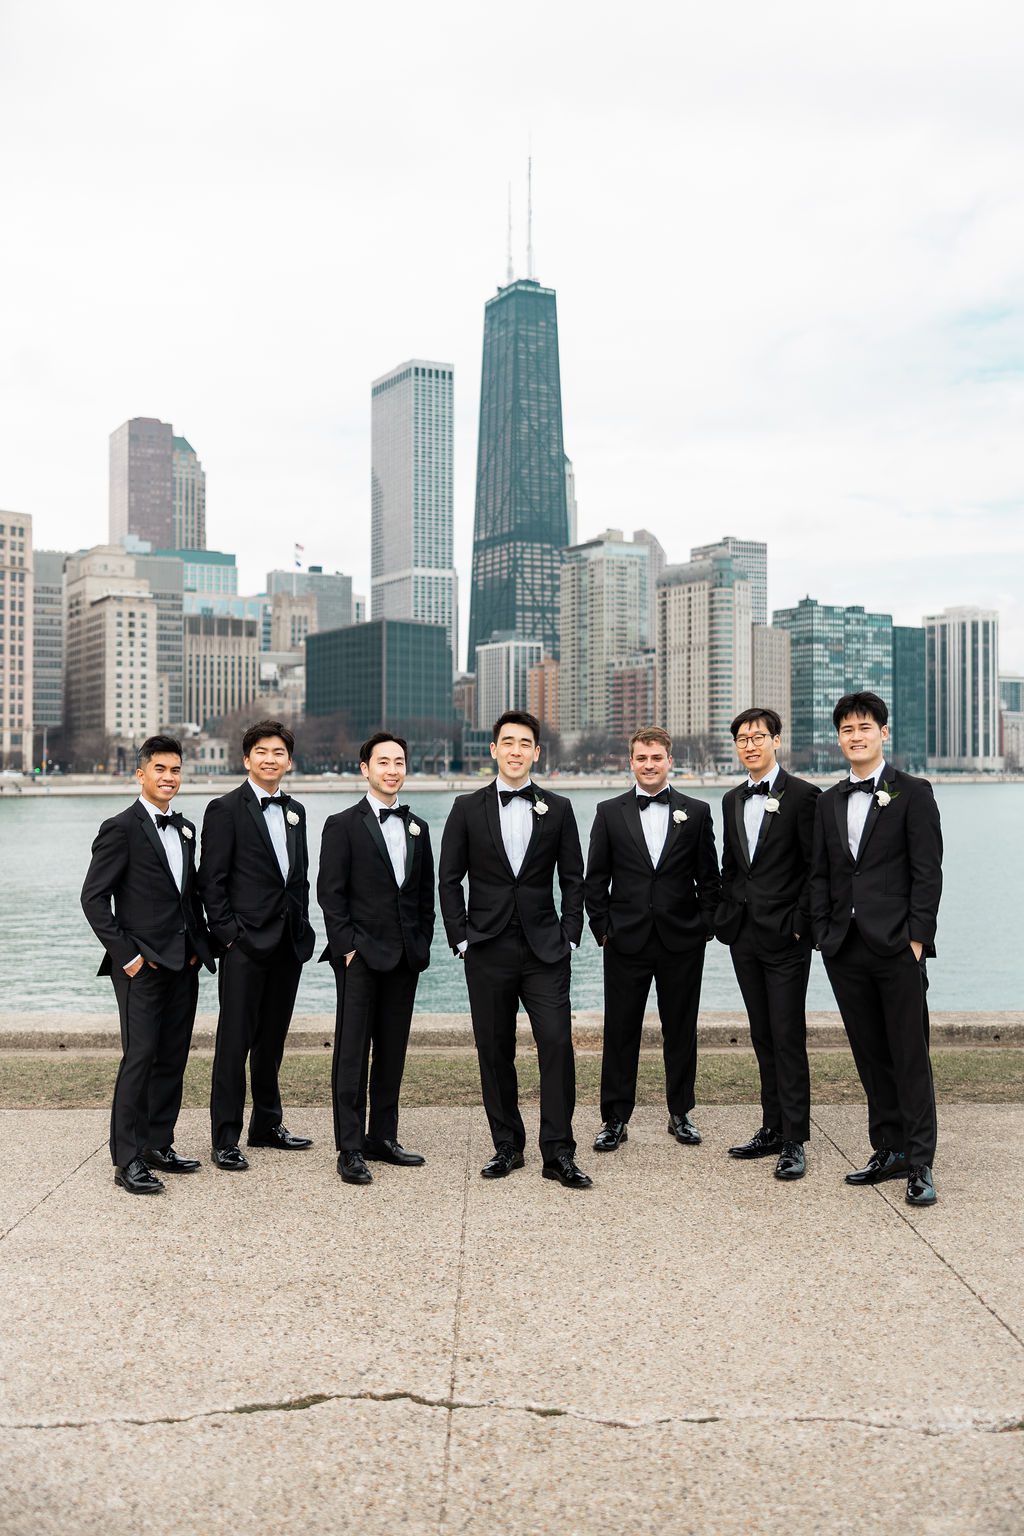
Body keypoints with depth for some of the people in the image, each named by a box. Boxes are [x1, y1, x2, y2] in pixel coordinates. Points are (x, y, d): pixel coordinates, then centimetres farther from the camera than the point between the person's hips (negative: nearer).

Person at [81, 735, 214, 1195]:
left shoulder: (185, 829, 14)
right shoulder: (121, 829, -7)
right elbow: (93, 898, -10)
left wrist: (200, 945, 8)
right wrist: (126, 954, -13)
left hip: (183, 963, 7)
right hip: (143, 965, -7)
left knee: (172, 1058, 10)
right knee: (140, 1058, -7)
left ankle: (158, 1145, 21)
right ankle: (127, 1160, 1)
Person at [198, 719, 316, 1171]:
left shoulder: (295, 811, 14)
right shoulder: (225, 809, -5)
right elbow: (212, 882, -9)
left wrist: (302, 927, 9)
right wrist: (229, 934, -13)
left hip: (289, 943, 6)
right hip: (246, 944, -6)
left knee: (272, 1038, 15)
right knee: (235, 1040, -2)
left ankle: (267, 1125, 27)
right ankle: (225, 1140, 5)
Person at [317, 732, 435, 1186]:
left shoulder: (417, 827, 14)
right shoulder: (343, 825, -2)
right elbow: (331, 893, -6)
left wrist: (422, 943, 8)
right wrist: (347, 946, -12)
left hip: (405, 959, 5)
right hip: (361, 956, -5)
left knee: (392, 1051, 10)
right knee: (352, 1053, -3)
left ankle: (383, 1138, 20)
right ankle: (350, 1149, 3)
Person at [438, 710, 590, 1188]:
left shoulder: (558, 809, 6)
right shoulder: (468, 808, 4)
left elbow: (573, 880, 8)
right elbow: (450, 879, 5)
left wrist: (569, 938, 0)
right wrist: (461, 939, -1)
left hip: (545, 950, 0)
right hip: (487, 951, 0)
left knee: (557, 1044, -9)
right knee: (494, 1051, 6)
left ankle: (558, 1153, 0)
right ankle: (507, 1146, 20)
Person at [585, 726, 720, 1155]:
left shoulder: (697, 812, 5)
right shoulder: (609, 812, 4)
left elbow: (708, 878, 7)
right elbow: (595, 879, 5)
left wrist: (705, 927, 0)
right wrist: (602, 928, -1)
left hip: (682, 942, 1)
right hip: (625, 942, 0)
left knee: (681, 1031, 10)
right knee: (620, 1032, 4)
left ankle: (680, 1114, 24)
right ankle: (614, 1119, 14)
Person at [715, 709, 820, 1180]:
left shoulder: (803, 795, -6)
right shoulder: (732, 800, 14)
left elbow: (816, 867, -8)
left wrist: (799, 922, -13)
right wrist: (727, 917, 10)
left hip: (785, 936, -6)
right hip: (744, 936, 6)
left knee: (788, 1039, -4)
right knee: (763, 1037, 12)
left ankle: (795, 1141, 3)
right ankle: (773, 1129, 20)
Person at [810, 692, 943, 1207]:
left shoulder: (913, 793, 0)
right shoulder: (828, 802, 14)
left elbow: (927, 872, -5)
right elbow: (820, 874, 14)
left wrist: (917, 938, -11)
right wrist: (824, 933, 4)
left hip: (897, 947, -5)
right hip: (846, 949, 5)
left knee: (910, 1056, -1)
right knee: (870, 1056, 11)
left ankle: (919, 1163, 6)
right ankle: (888, 1150, 21)